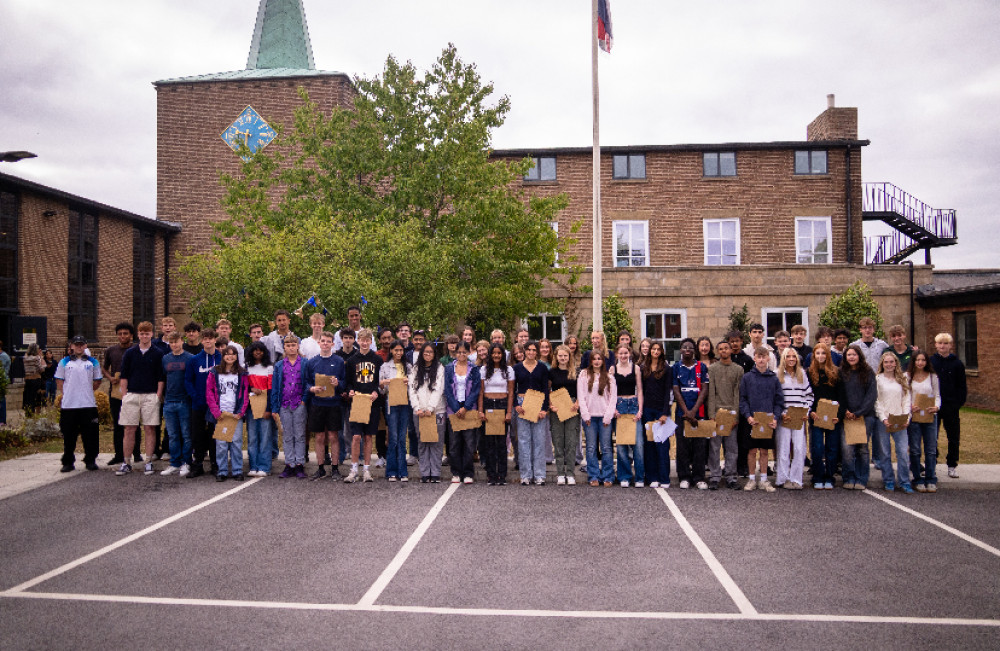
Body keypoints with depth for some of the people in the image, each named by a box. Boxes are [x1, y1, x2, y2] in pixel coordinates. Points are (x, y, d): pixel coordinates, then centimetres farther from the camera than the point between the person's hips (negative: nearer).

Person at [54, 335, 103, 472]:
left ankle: (90, 461, 12)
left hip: (88, 404, 0)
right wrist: (64, 394, 0)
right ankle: (68, 462, 14)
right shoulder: (64, 362, 8)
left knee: (90, 435, 2)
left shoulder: (92, 362, 10)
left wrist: (87, 392, 9)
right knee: (69, 435, 4)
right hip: (68, 404, 0)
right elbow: (59, 381, 9)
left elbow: (97, 381, 15)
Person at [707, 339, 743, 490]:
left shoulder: (738, 369, 10)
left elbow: (738, 393, 5)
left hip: (732, 413, 1)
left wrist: (735, 413, -4)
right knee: (714, 446, -1)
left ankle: (730, 477, 12)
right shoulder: (712, 369, 6)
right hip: (716, 412, -1)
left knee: (732, 447, 4)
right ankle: (714, 477, 5)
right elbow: (710, 393, 0)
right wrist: (712, 414, -8)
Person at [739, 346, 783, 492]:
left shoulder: (774, 379, 5)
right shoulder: (747, 377, 0)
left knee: (764, 451, 9)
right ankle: (752, 479, 16)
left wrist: (776, 417, -8)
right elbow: (742, 399, -1)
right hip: (752, 421, -1)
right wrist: (748, 416, -13)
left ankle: (763, 479, 18)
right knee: (752, 451, 5)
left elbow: (779, 401, 6)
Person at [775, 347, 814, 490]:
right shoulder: (778, 375, 1)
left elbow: (809, 394, 15)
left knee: (799, 448, -1)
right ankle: (783, 479, 7)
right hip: (784, 418, -3)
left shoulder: (802, 375, 13)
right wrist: (781, 413, -11)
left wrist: (806, 411, 2)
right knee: (783, 448, -1)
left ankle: (796, 479, 7)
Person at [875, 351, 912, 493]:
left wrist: (906, 417, -5)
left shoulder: (903, 379, 11)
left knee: (903, 451, -5)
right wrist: (883, 418, -10)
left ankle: (904, 481, 5)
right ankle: (888, 481, 12)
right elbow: (876, 401, -1)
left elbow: (907, 400, 8)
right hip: (883, 420, -2)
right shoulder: (877, 379, 3)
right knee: (885, 452, 3)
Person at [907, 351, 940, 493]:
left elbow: (937, 395, 8)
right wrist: (909, 406, -15)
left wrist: (936, 407, -11)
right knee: (915, 450, 1)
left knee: (931, 449, 2)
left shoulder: (933, 377, 8)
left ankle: (931, 480, 10)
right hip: (913, 416, -1)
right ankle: (918, 480, 9)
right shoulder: (907, 377, 3)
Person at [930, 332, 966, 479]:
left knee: (954, 437, 8)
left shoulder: (957, 364, 0)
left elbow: (962, 387, 2)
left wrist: (958, 403, -8)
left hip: (951, 406, 0)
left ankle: (952, 465, 20)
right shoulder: (930, 361, 1)